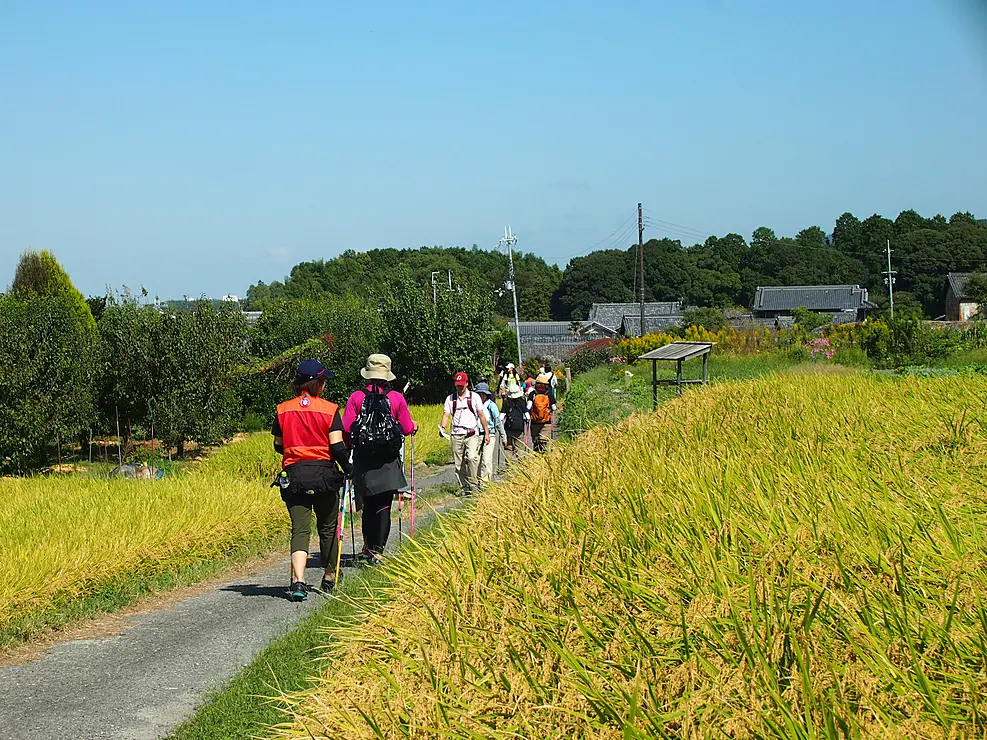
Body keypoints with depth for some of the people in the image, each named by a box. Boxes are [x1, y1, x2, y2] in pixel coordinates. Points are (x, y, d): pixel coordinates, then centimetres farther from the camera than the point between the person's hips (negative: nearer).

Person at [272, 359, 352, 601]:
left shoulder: (283, 410, 4)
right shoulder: (329, 409, -4)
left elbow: (278, 446, 11)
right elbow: (337, 446, -10)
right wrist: (348, 469, 4)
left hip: (293, 474, 1)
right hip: (324, 473, -1)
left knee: (300, 529, -2)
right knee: (328, 528, 16)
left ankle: (298, 580, -22)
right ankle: (329, 578, 30)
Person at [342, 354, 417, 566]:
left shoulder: (357, 397, -2)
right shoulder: (396, 398, -3)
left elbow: (346, 428, -7)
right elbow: (407, 429, 0)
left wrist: (349, 445, 12)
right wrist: (414, 426, 23)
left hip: (363, 458, 2)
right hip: (388, 461, -1)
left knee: (368, 505, 15)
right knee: (383, 506, -1)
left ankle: (368, 546, 26)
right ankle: (377, 549, -9)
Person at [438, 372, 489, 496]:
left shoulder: (474, 397, 6)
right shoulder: (450, 398, 10)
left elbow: (481, 415, 9)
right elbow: (446, 414, 3)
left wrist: (486, 433, 7)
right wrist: (442, 428, -16)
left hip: (472, 434, -3)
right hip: (456, 434, 3)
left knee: (472, 458, -22)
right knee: (459, 463, 4)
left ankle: (473, 486, -14)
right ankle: (463, 488, 14)